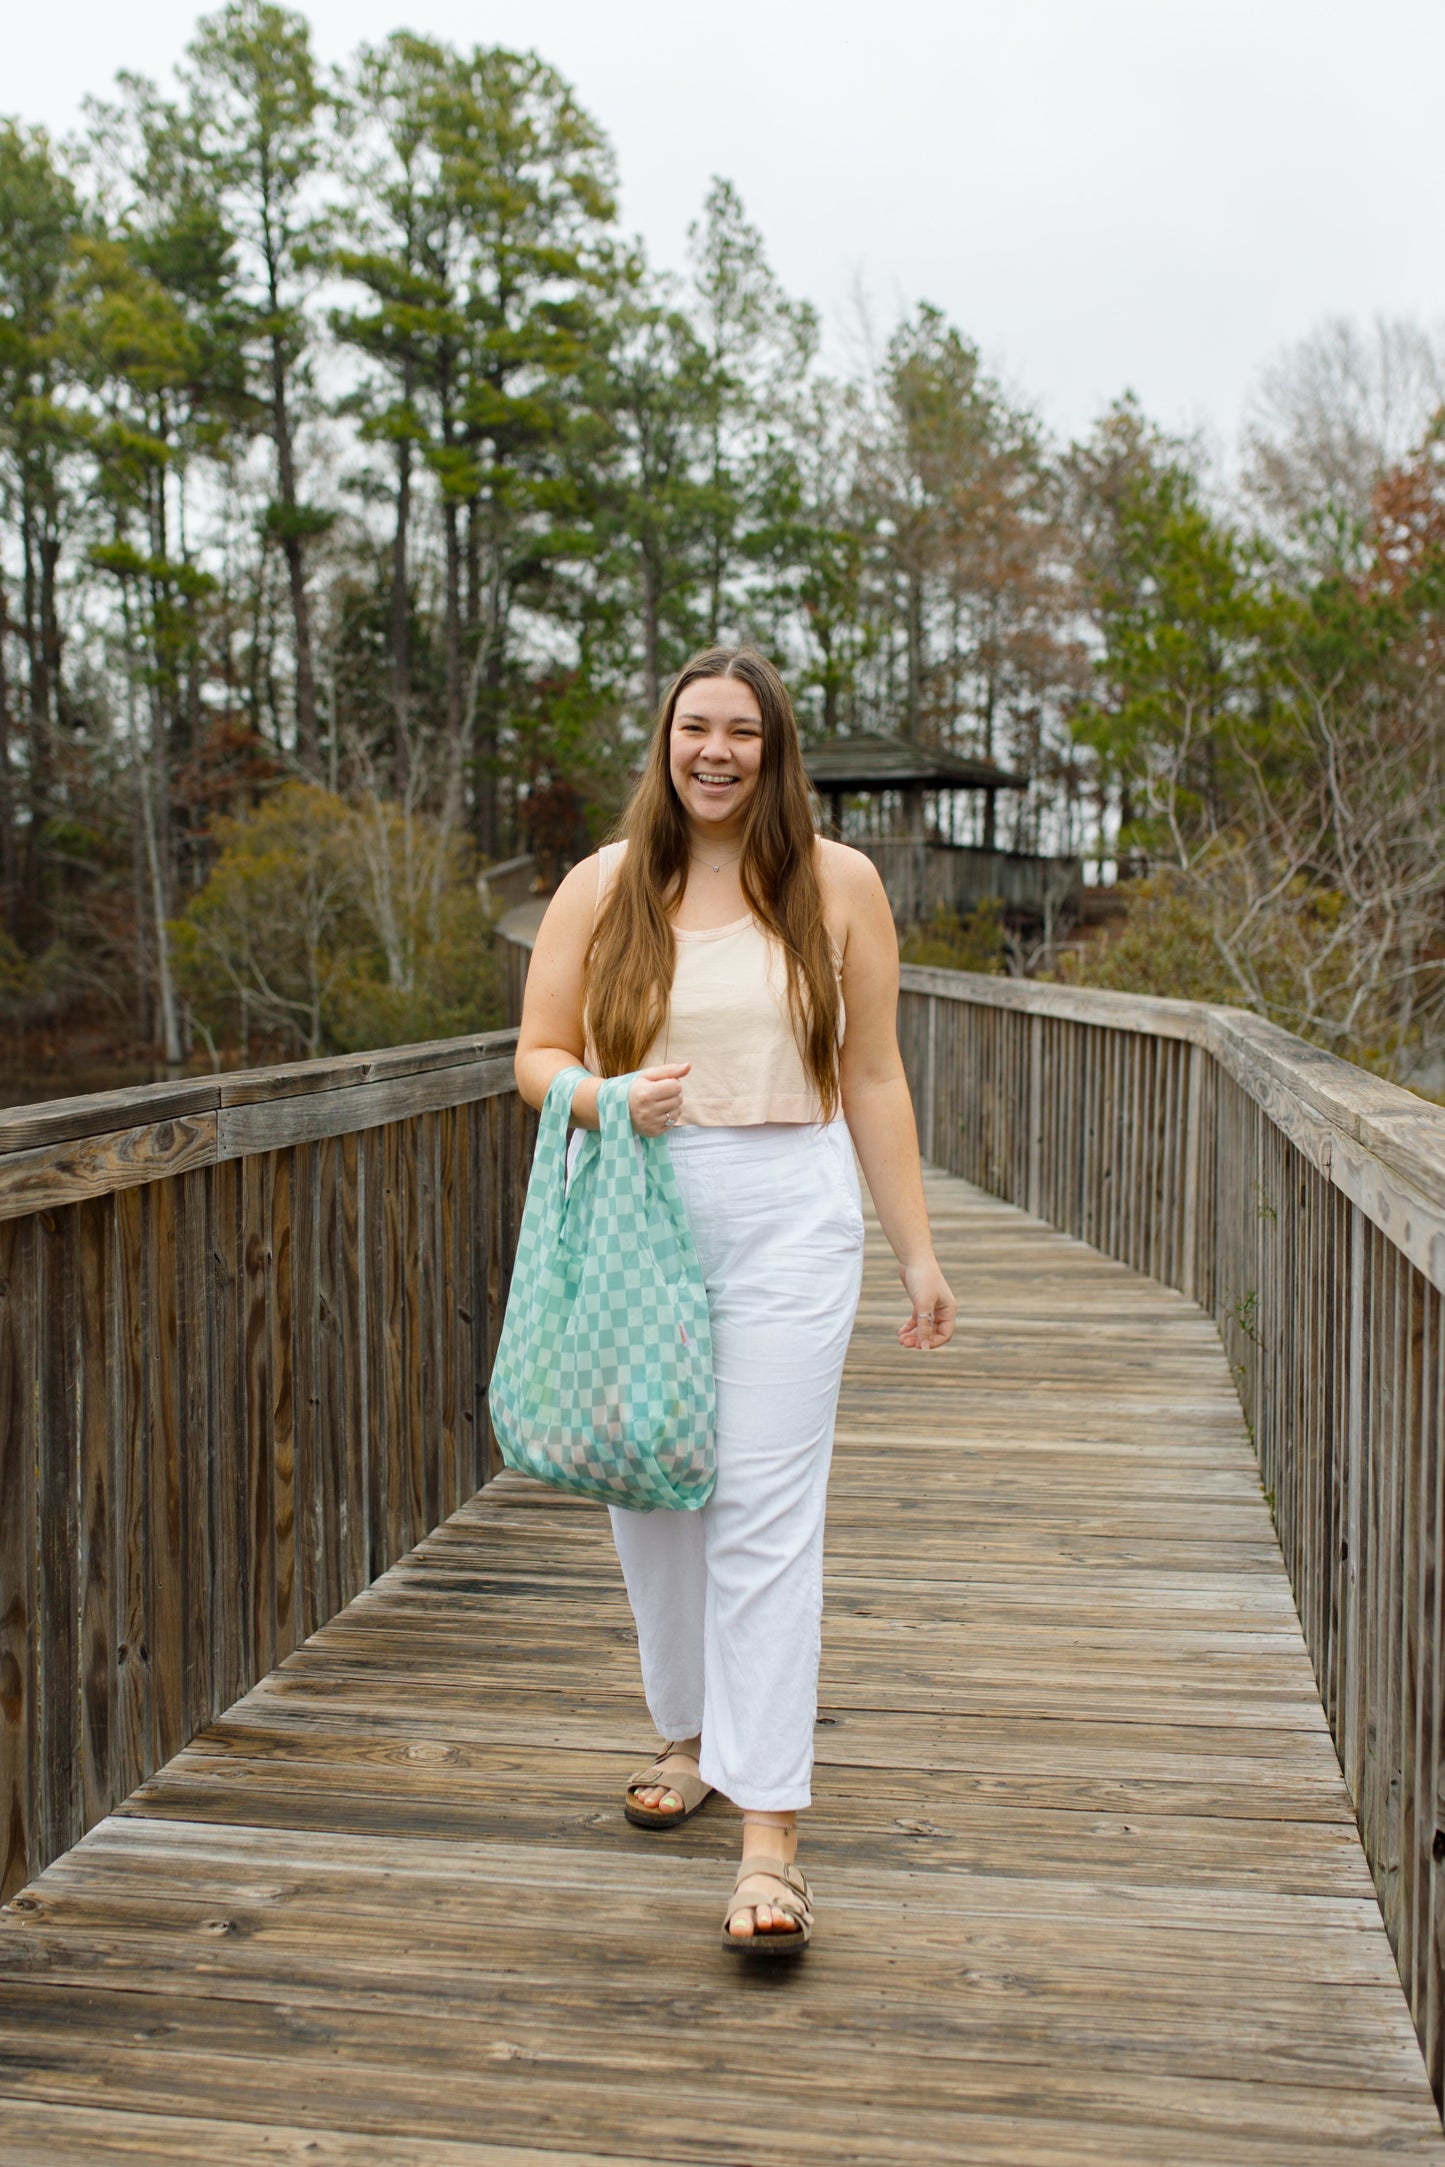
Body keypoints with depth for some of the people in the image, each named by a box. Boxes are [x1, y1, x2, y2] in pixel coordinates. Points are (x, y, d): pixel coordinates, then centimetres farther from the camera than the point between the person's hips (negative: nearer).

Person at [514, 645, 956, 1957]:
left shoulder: (837, 884, 4)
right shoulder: (603, 886, 6)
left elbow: (873, 1078, 6)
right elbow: (536, 1057, 7)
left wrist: (917, 1250, 5)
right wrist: (607, 1098, -15)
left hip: (788, 1219, -2)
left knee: (767, 1513, -6)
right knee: (651, 1498, 12)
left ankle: (771, 1834, -1)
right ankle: (692, 1735, 36)